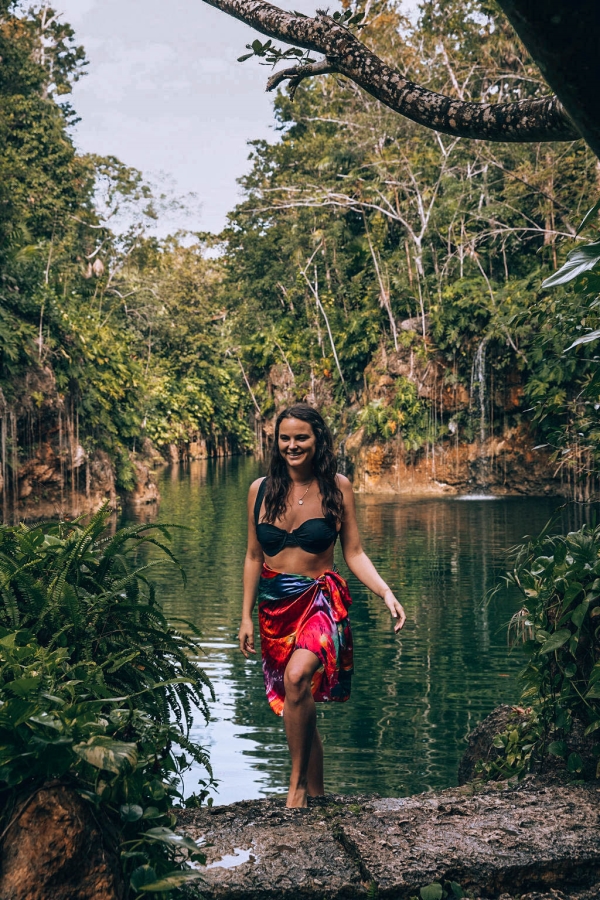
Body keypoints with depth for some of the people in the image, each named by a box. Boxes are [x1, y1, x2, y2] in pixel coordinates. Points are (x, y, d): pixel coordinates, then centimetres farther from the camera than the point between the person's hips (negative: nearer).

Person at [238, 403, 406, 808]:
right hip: (275, 604, 4)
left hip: (320, 600, -3)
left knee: (298, 677, -29)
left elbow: (354, 553, 1)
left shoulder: (337, 488, -1)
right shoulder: (261, 490, 4)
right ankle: (316, 796, 21)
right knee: (298, 706, 7)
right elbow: (254, 557, 12)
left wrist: (386, 592, -14)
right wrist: (247, 617, 11)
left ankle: (298, 783, -15)